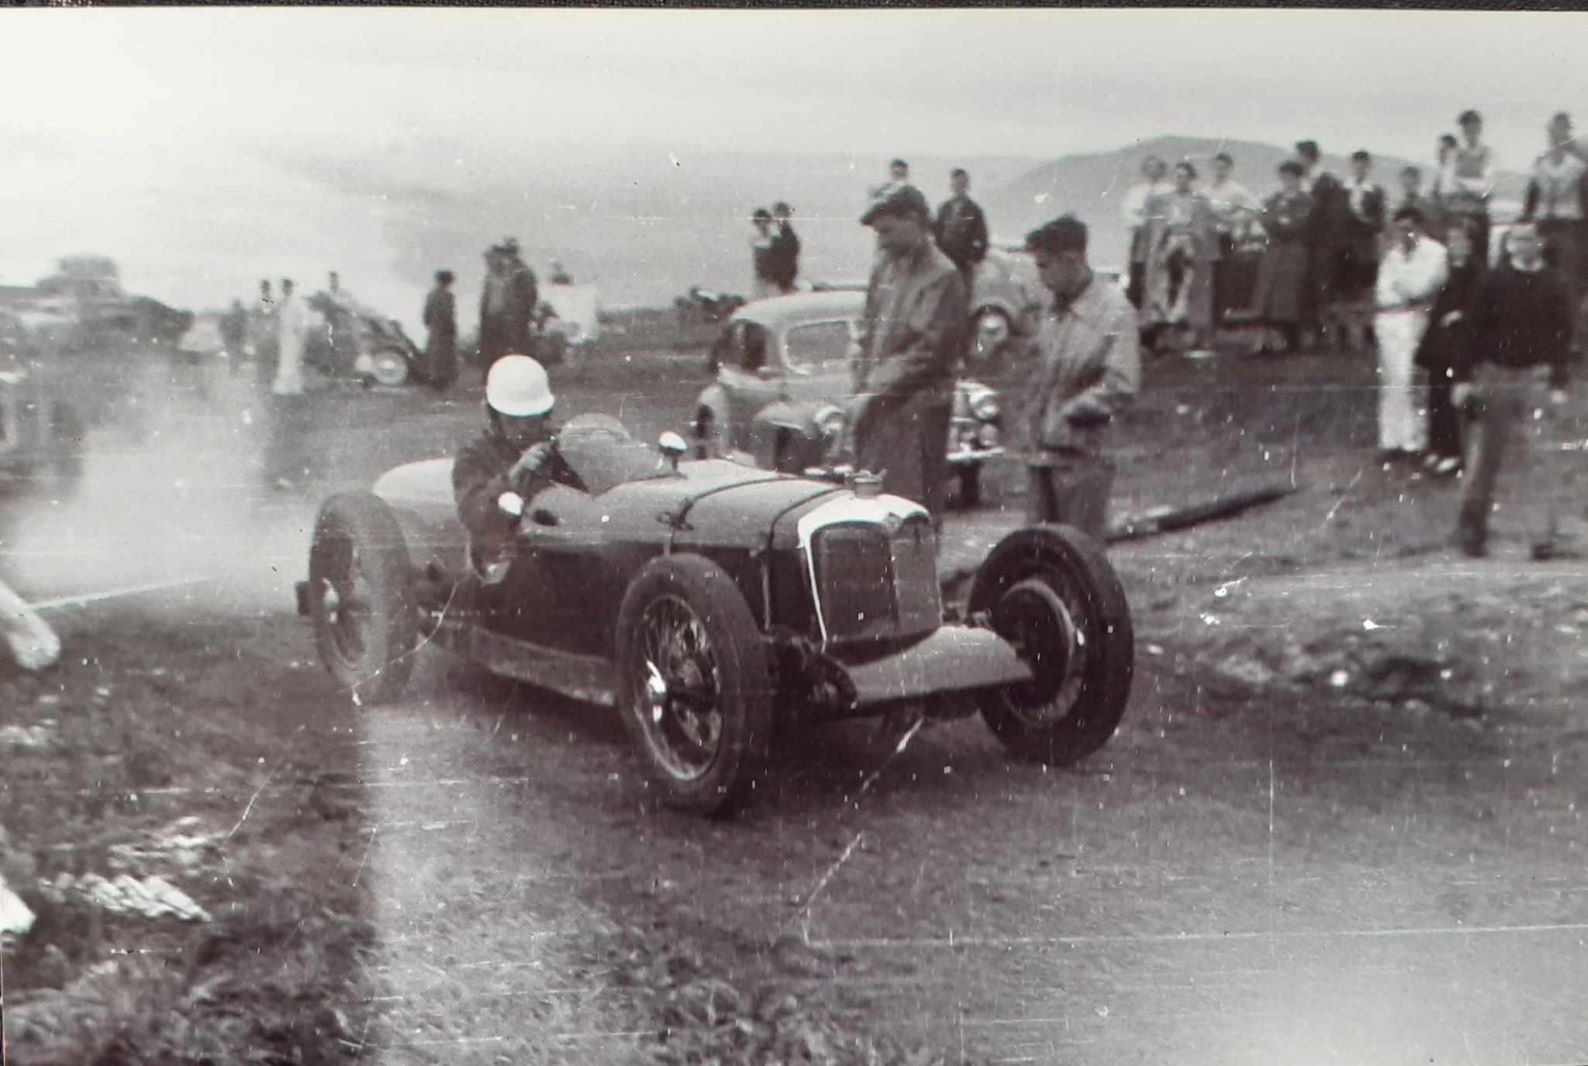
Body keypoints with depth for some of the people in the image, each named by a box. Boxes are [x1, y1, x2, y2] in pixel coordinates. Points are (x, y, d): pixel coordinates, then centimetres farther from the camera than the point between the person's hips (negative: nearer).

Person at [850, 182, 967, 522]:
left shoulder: (942, 276, -9)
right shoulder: (885, 266, 13)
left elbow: (928, 349, -14)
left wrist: (876, 391, -13)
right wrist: (862, 387, 6)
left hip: (917, 408, -7)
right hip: (877, 406, 7)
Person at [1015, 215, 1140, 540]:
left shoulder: (1113, 311, -12)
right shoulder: (1053, 312, 11)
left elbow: (1121, 388, -19)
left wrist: (1067, 414, -14)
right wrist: (1025, 420, 8)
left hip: (1081, 455, -7)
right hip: (1041, 452, 7)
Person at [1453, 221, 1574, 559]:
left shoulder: (1553, 284, 2)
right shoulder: (1494, 281, 2)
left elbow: (1562, 335, 1)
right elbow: (1476, 330, 1)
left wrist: (1558, 384, -6)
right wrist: (1465, 378, -3)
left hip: (1537, 378, -1)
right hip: (1494, 376, 1)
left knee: (1536, 456, -5)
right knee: (1484, 457, 6)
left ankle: (1543, 535, -3)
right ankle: (1472, 530, 18)